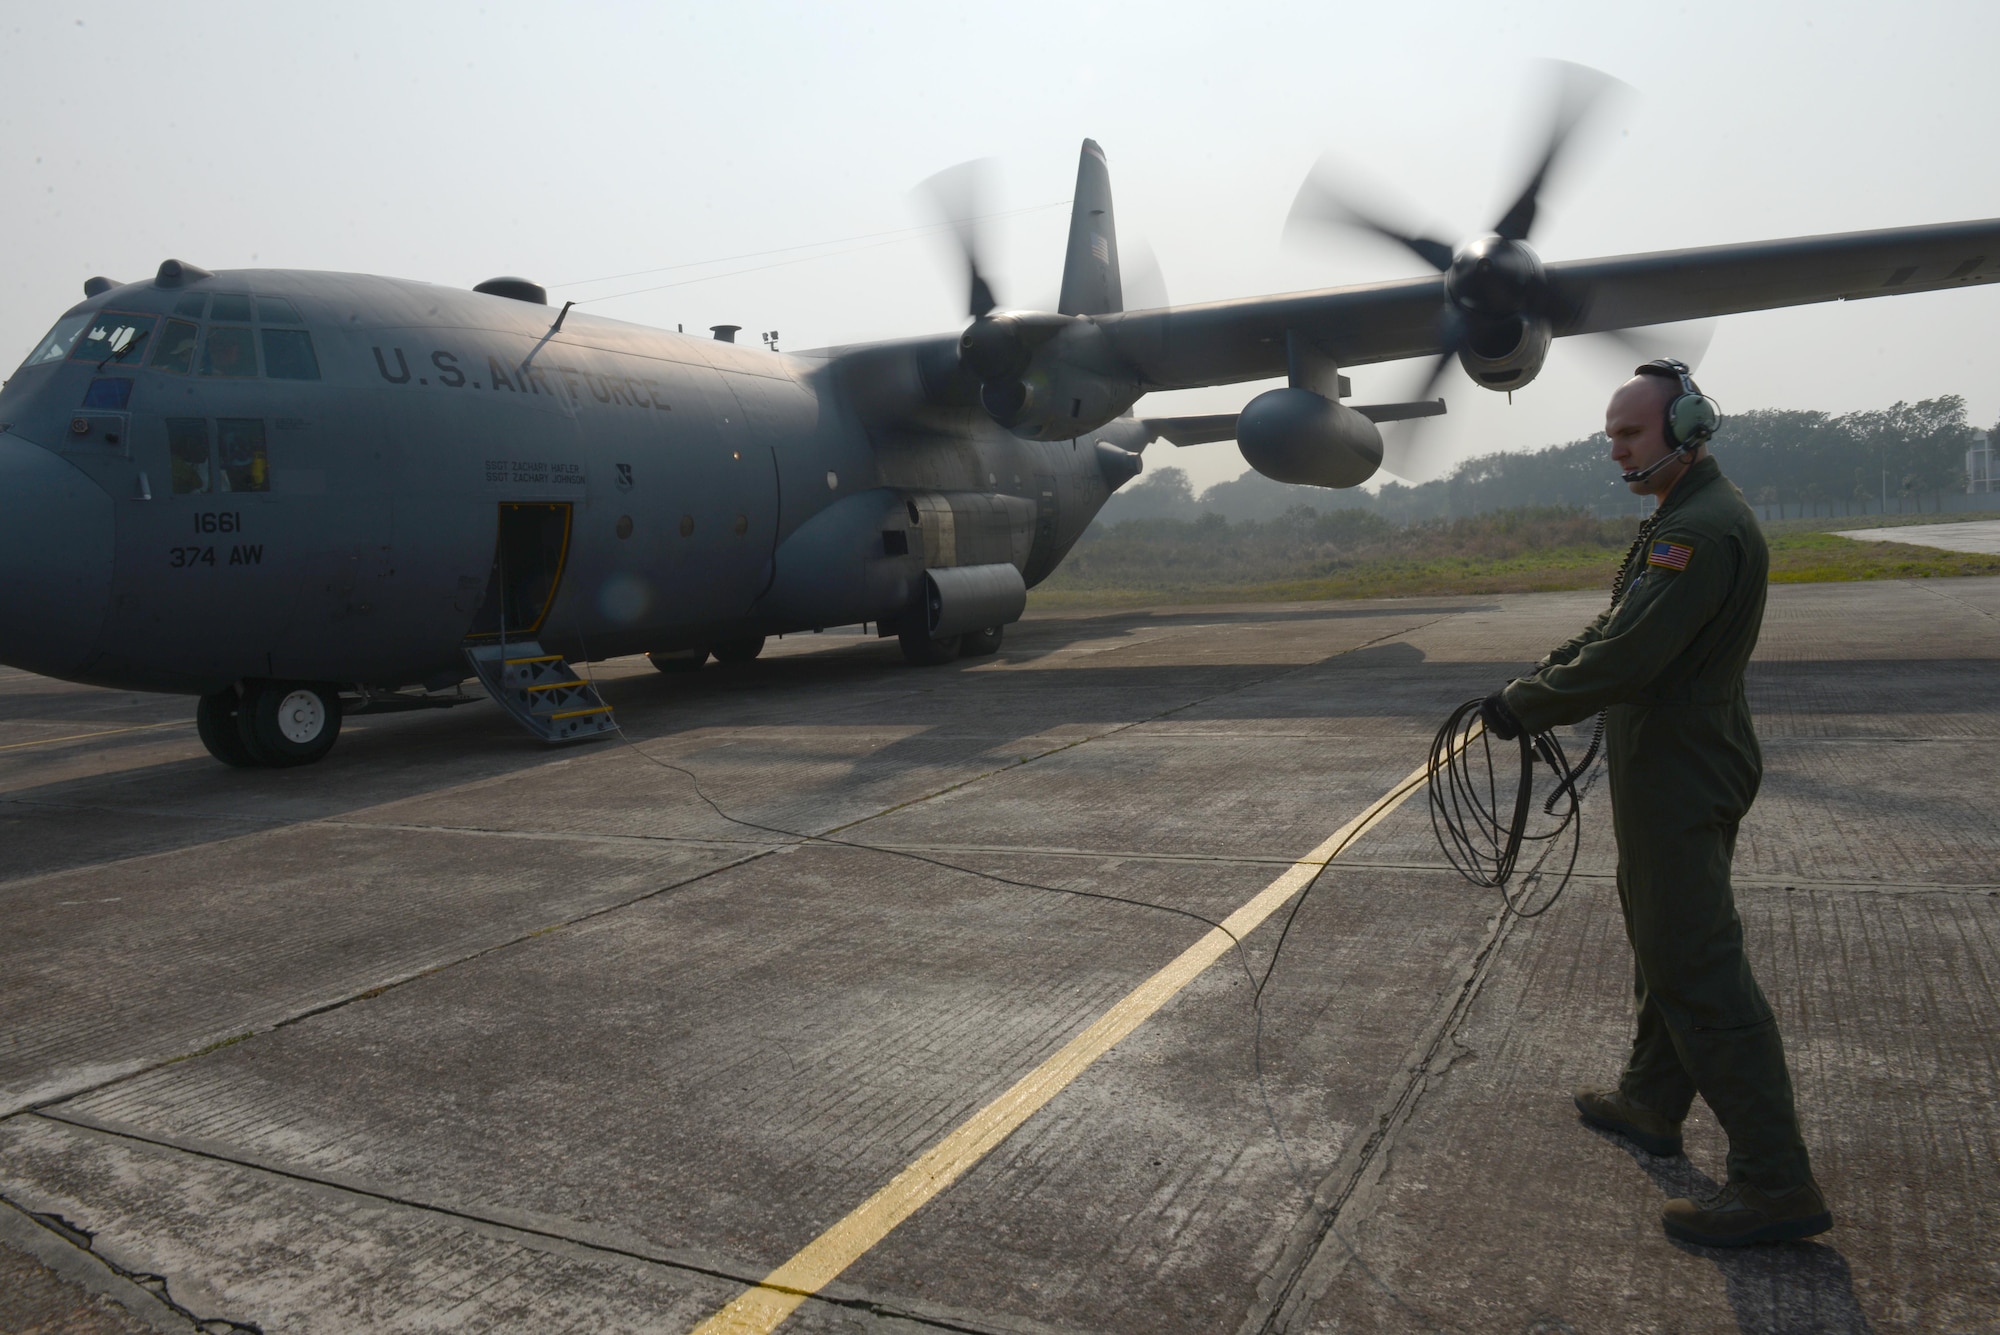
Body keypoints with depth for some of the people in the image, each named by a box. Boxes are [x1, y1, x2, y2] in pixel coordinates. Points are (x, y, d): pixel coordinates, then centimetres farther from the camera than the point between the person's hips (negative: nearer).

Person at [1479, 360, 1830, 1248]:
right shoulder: (1684, 520, 15)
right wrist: (1543, 676, 6)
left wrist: (1526, 708, -16)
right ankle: (1651, 1101, 38)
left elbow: (1628, 658, -27)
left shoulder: (1703, 530, -22)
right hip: (1675, 767, 11)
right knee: (1662, 943, 22)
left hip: (1682, 776, -11)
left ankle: (1775, 1182, -1)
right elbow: (1617, 627, 19)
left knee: (1698, 967, -8)